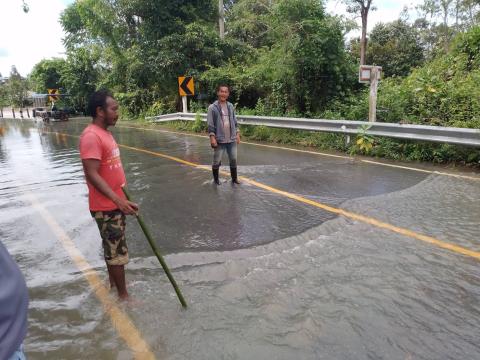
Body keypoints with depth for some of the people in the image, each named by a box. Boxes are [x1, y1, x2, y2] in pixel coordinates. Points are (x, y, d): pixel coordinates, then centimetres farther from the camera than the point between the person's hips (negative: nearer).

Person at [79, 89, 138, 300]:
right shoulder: (91, 136, -21)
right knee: (117, 250, 1)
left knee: (113, 247, 22)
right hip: (106, 207, -9)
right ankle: (123, 295, 15)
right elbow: (92, 175, -27)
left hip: (115, 203, 9)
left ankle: (113, 281, 39)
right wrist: (119, 200, -31)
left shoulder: (104, 133, 10)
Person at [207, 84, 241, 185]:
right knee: (217, 161, 5)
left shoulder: (231, 106, 7)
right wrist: (212, 138, -15)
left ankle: (234, 178, 25)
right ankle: (216, 179, 23)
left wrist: (237, 134, 9)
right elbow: (210, 124, -8)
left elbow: (235, 122, 13)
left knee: (233, 160, 11)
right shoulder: (212, 107, -6)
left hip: (232, 139, 4)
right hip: (219, 140, -4)